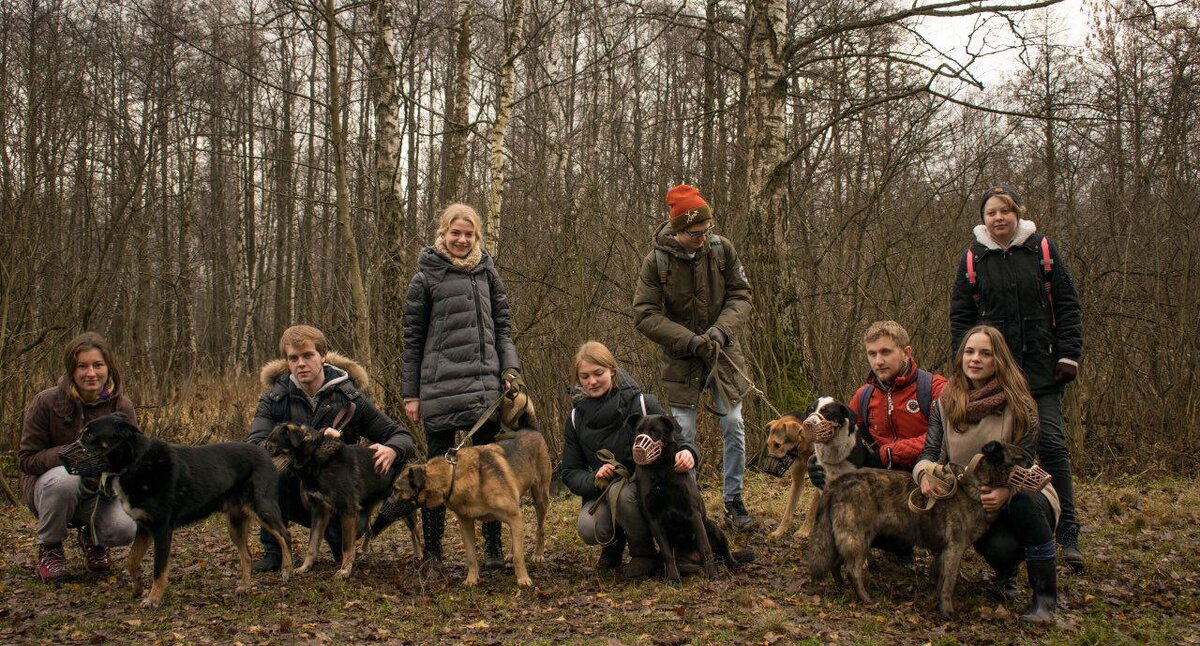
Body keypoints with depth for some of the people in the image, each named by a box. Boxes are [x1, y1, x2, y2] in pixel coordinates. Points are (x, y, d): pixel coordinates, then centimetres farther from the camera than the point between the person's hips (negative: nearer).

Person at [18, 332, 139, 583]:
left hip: (100, 490, 2)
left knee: (125, 529, -28)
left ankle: (91, 538, 12)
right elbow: (26, 459, -13)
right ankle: (49, 547, -9)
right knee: (66, 478, -39)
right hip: (47, 484, -2)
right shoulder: (47, 402, -17)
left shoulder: (121, 406, -9)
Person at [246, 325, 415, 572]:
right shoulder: (274, 399, -6)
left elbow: (403, 437, -3)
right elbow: (253, 447, -23)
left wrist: (391, 451, -29)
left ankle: (339, 544, 9)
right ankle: (273, 551, -12)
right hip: (295, 494, 0)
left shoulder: (350, 398, -5)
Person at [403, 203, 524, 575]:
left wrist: (510, 368, -1)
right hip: (440, 387, -3)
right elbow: (412, 338, 4)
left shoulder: (487, 272, 12)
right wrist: (410, 393, 1)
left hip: (486, 383, 3)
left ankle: (493, 547, 13)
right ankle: (432, 552, 10)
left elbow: (502, 327, 14)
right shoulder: (427, 276, 3)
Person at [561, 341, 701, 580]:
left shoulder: (642, 403, -11)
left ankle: (645, 554, -10)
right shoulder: (576, 418, 0)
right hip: (602, 494, 2)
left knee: (620, 492, -36)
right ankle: (614, 541, 9)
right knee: (589, 529, -29)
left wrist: (688, 453, -33)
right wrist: (594, 480, -22)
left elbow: (676, 439, -7)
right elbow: (570, 473, 1)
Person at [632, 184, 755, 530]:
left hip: (722, 351, 2)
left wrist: (722, 329, -20)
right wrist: (689, 340, -21)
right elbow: (644, 314, -14)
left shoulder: (722, 248, -9)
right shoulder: (656, 261, -15)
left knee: (733, 425, 2)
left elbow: (741, 295, -2)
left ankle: (734, 502, 15)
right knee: (683, 431, -2)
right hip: (681, 356, -2)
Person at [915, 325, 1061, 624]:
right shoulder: (946, 404, 1)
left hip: (1019, 496, -1)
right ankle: (1006, 572, 11)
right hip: (972, 504, 1)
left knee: (1024, 504, -38)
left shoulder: (1019, 406, -8)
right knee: (1000, 547, -32)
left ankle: (1045, 596, -20)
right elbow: (930, 452, -4)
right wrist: (925, 473, -29)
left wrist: (1006, 491, -34)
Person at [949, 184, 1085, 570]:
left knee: (1051, 444, -6)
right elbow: (960, 316, 8)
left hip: (1041, 366, -1)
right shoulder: (973, 259, 4)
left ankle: (1068, 534, 0)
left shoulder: (1043, 250, 3)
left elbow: (1066, 305, 4)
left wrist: (1069, 354, -4)